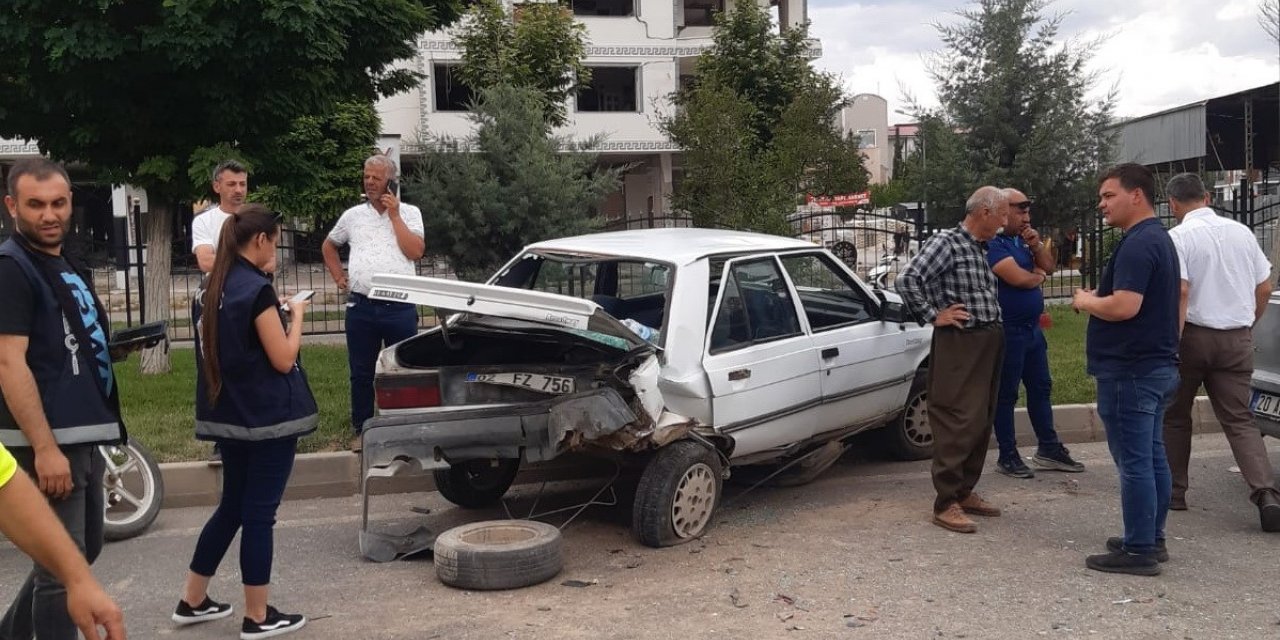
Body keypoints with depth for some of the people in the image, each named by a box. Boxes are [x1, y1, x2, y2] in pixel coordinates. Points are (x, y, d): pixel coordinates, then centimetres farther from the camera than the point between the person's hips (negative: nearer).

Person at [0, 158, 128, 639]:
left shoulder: (68, 267, 15)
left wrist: (120, 344, 9)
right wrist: (45, 448, -25)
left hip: (85, 434, 9)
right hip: (50, 440, -9)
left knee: (84, 551, 20)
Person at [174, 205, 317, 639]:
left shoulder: (216, 287, 8)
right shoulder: (258, 290, -17)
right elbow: (283, 359, -15)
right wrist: (296, 315, -1)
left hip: (228, 415, 8)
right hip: (267, 417, -8)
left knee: (232, 507, 19)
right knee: (259, 513, 0)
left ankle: (192, 601, 27)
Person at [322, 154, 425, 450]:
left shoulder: (409, 213, 4)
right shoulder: (353, 215, 11)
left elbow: (416, 251, -11)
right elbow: (328, 246, 25)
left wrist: (394, 215, -9)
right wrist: (339, 277, 13)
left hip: (400, 308, -2)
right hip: (361, 308, 2)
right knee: (361, 373, 8)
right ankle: (361, 429, 21)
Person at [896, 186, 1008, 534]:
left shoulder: (982, 248, 16)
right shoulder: (946, 242, -10)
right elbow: (907, 280, -21)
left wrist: (995, 327, 15)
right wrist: (934, 315, -15)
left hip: (989, 342, 9)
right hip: (959, 344, -9)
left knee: (981, 423, 12)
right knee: (958, 423, -9)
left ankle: (965, 491, 23)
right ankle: (946, 503, -4)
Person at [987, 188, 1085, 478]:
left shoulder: (1022, 239, 13)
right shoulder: (993, 243, -15)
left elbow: (1049, 267, 15)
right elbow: (1018, 278, -25)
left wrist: (1036, 245, -4)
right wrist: (1039, 275, -2)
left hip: (1032, 328, 9)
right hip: (1008, 331, -9)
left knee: (1040, 388, 14)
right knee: (1006, 394, 1)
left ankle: (1049, 448, 24)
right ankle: (1007, 457, 9)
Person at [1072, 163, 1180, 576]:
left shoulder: (1137, 244, -18)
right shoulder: (1158, 238, 16)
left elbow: (1124, 306, -27)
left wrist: (1085, 301, -10)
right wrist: (1096, 300, 12)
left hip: (1130, 370, -11)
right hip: (1156, 365, 11)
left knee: (1134, 461, -5)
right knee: (1151, 456, 15)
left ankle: (1138, 551, 0)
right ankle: (1152, 539, 24)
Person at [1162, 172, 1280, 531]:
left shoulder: (1178, 237, -10)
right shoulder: (1242, 232, 7)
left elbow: (1180, 291, -20)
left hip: (1194, 335, -4)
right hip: (1238, 339, 4)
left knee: (1174, 417, 13)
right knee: (1240, 420, 7)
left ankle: (1173, 491, 19)